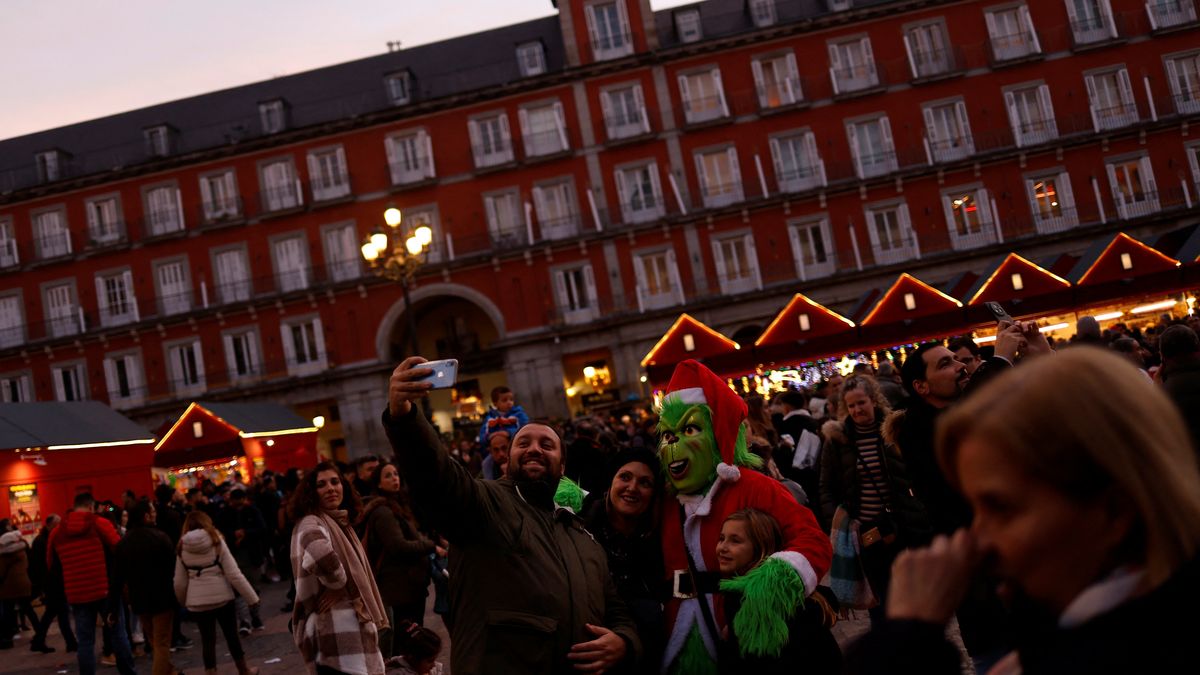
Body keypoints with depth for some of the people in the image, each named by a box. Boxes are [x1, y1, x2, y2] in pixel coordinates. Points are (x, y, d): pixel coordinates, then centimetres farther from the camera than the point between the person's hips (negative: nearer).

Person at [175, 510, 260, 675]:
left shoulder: (182, 548, 2)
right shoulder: (216, 542, -5)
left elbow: (179, 583, 5)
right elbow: (234, 574, -10)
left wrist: (183, 602, 24)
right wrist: (252, 597, -6)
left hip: (197, 601, 1)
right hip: (222, 597, -1)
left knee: (207, 639, 10)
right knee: (232, 635, 15)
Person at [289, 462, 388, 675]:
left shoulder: (340, 522, 17)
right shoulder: (312, 524, -13)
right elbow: (319, 554, -37)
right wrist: (339, 585, -21)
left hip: (350, 625, 10)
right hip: (337, 631, -10)